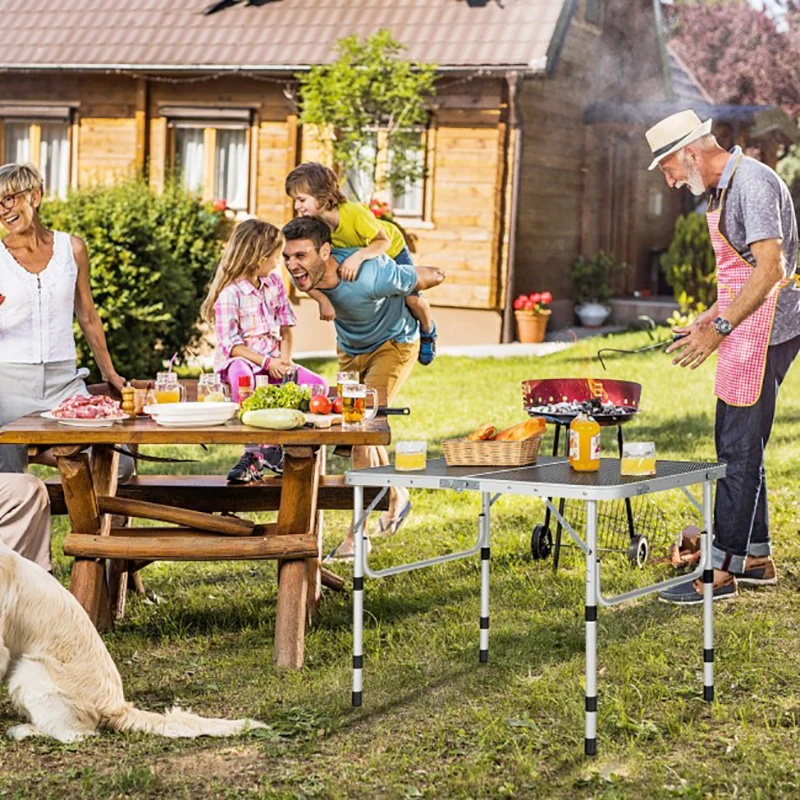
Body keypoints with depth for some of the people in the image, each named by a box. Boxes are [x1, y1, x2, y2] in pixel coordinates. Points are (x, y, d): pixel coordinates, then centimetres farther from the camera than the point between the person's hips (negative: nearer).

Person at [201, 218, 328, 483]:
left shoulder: (274, 283, 10)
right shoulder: (229, 293, -13)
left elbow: (286, 326, 12)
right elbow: (231, 344, -15)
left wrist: (284, 359, -6)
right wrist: (266, 362, -22)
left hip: (274, 360, 6)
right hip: (239, 359, -6)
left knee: (319, 384, -15)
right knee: (241, 375, -43)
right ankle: (255, 449, -33)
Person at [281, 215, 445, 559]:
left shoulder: (370, 277, -40)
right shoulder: (307, 274, -24)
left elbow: (434, 276, -23)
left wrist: (404, 298, -7)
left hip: (392, 344, -7)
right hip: (350, 348, 7)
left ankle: (356, 535, -14)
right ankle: (396, 498, 44)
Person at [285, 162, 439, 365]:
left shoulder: (354, 213, -42)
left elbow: (384, 241, -36)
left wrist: (358, 257, -55)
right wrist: (323, 300, -47)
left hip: (391, 249, -4)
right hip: (350, 257, 4)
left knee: (412, 299, -13)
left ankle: (427, 331, 20)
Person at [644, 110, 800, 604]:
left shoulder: (753, 183, -16)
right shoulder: (725, 188, 16)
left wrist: (719, 328, -26)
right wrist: (708, 319, 20)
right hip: (749, 331, 11)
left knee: (739, 451, -8)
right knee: (736, 447, 14)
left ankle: (721, 570, -5)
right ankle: (757, 558, 21)